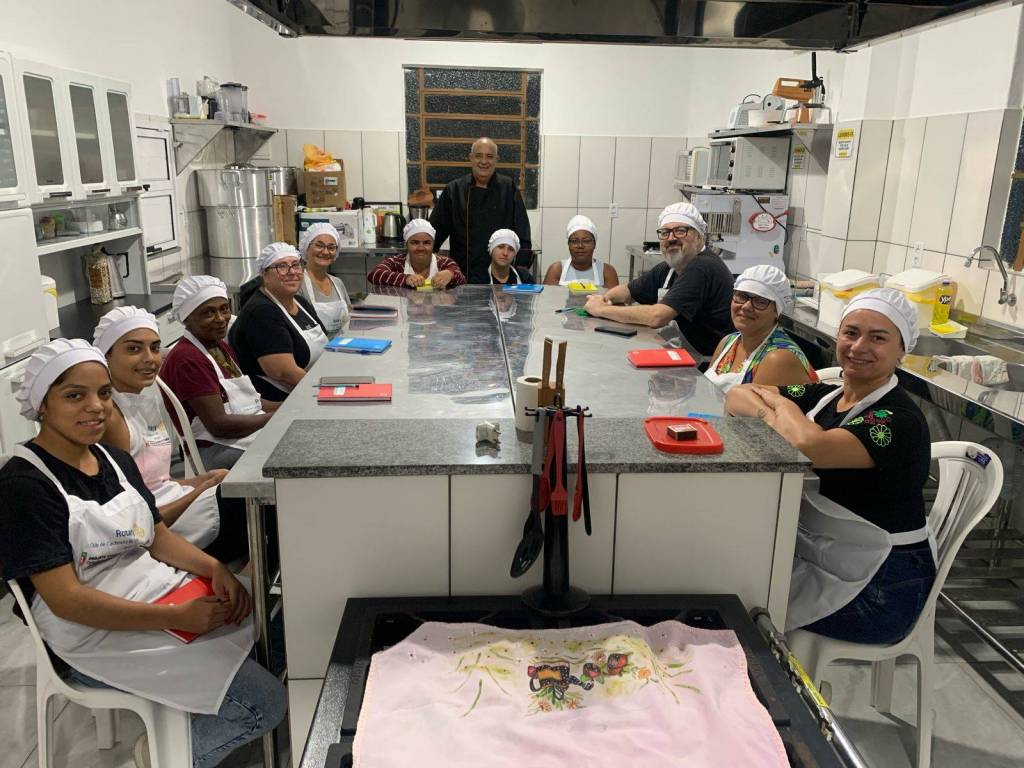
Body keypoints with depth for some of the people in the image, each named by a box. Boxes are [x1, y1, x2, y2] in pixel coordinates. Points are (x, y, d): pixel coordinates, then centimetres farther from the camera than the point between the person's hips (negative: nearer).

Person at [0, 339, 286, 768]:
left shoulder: (114, 459, 9)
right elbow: (64, 599, -20)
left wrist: (214, 568, -9)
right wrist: (176, 617, -25)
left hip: (159, 590, 8)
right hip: (96, 634, -8)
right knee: (264, 703, -18)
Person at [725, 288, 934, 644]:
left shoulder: (899, 420, -20)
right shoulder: (822, 396, 3)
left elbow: (811, 446, -36)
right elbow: (737, 395, 2)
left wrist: (783, 406, -14)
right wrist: (773, 415, -20)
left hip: (880, 587, -7)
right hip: (813, 550, 7)